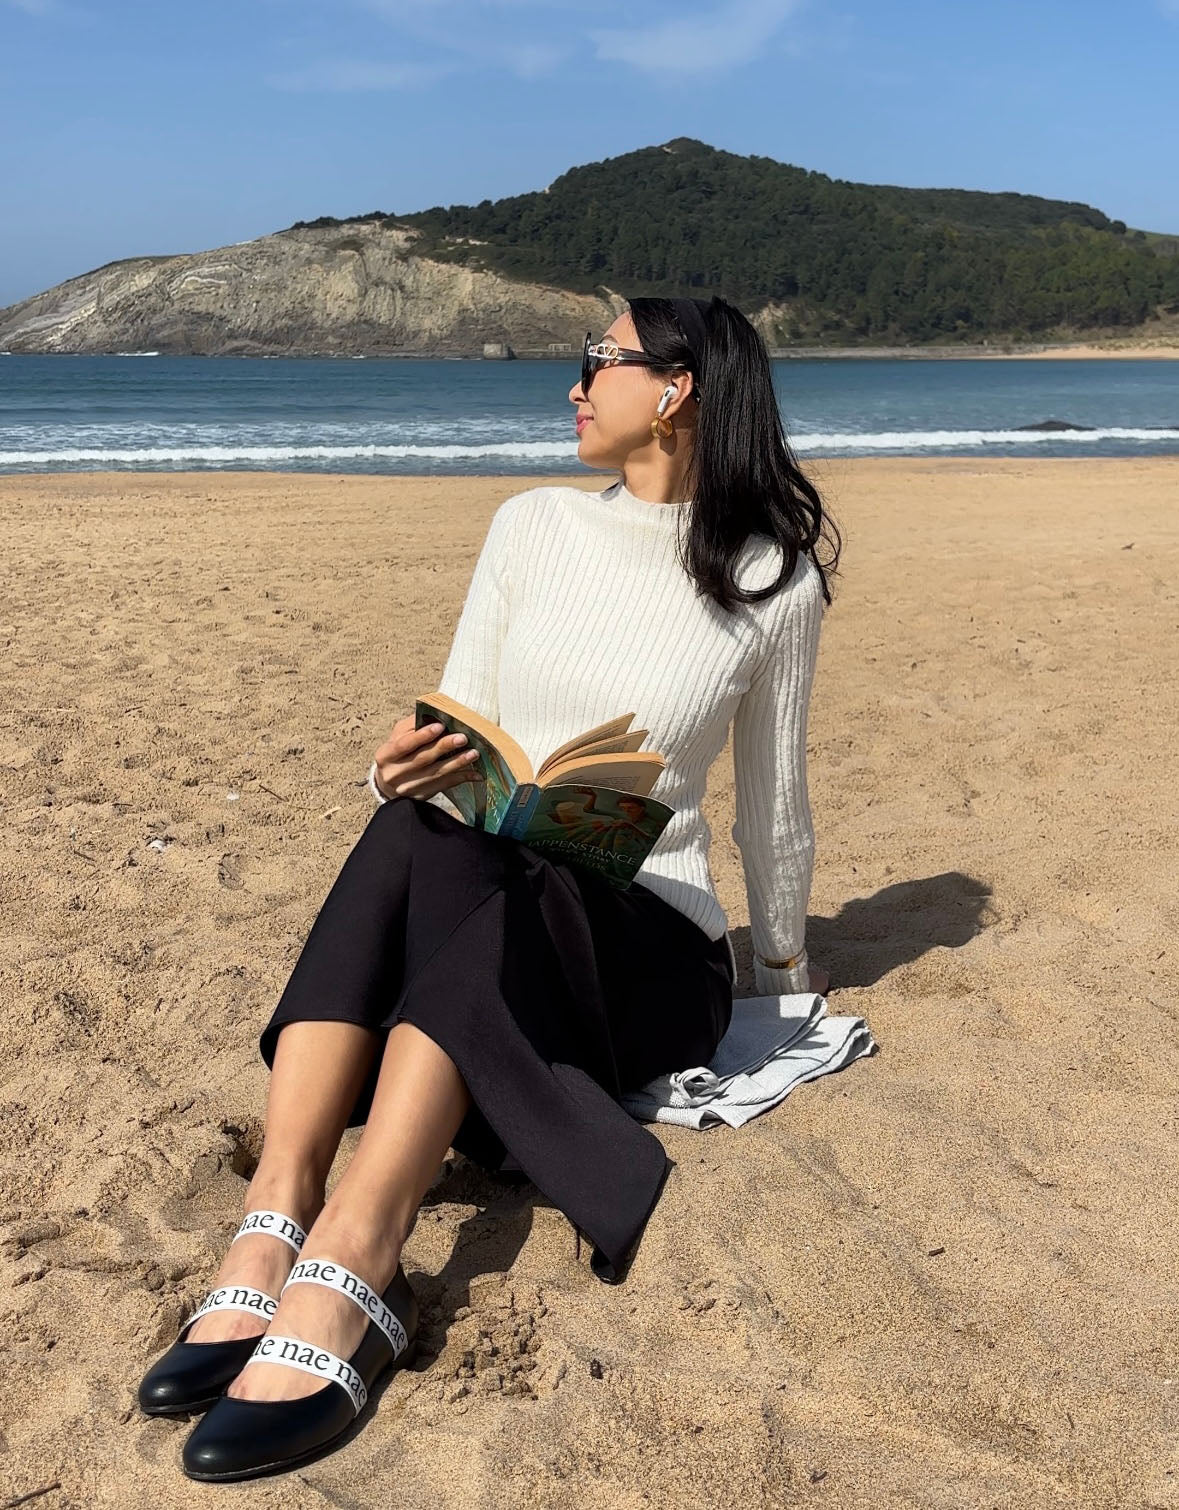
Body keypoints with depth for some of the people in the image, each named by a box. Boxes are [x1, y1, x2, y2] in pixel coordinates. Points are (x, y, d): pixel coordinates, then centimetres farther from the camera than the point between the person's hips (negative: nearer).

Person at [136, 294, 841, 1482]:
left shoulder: (770, 580, 0)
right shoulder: (531, 528, 9)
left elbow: (771, 802, 11)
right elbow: (453, 741, 9)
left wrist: (784, 961, 22)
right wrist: (414, 768, -15)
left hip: (649, 949, -2)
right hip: (483, 904, 3)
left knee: (504, 915, -36)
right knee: (417, 827, -33)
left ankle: (348, 1263, -47)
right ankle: (278, 1216, -41)